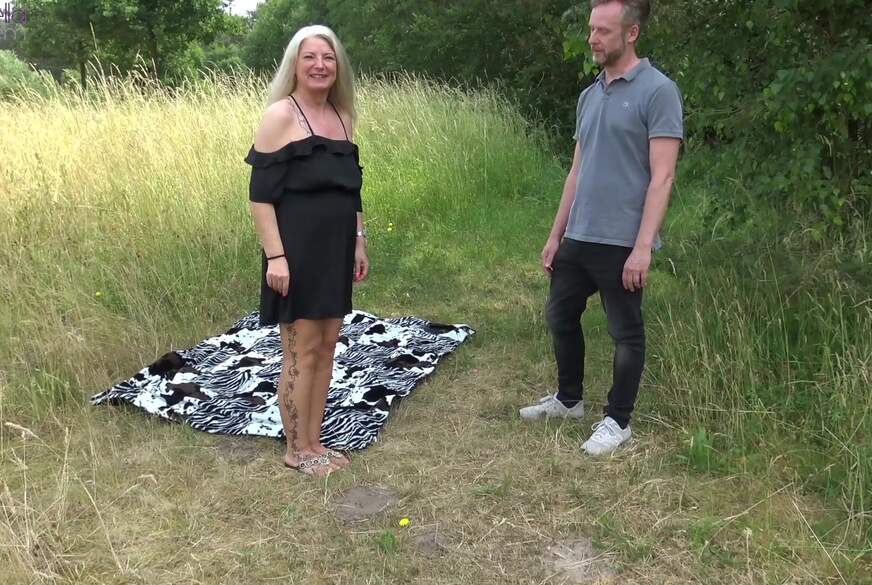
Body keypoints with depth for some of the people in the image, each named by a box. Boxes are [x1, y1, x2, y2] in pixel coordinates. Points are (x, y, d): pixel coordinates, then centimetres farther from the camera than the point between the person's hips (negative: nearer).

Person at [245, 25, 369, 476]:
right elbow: (260, 195, -13)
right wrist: (275, 256, -19)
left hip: (335, 251, 7)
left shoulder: (342, 116, 12)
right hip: (297, 253, -7)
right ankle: (296, 449, 16)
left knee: (326, 348, 12)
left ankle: (314, 441, 25)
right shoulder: (281, 115, -9)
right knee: (301, 352, 0)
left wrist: (359, 243, 15)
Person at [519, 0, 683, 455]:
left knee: (625, 332, 7)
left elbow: (661, 177, -14)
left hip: (622, 242, -8)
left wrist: (642, 247, -20)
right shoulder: (590, 95, 12)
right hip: (578, 238, 8)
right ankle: (568, 399, 37)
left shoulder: (658, 91, -10)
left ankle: (617, 421, 22)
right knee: (560, 316, 17)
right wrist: (556, 234, 14)